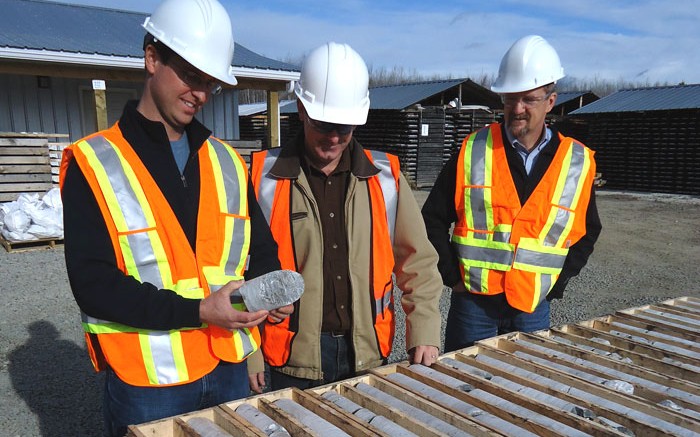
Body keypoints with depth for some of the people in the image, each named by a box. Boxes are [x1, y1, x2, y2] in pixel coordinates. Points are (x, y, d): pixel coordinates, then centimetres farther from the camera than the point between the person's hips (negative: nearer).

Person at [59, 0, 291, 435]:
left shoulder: (227, 162, 6)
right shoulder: (93, 164, -8)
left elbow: (261, 248, 14)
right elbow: (92, 283, -14)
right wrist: (198, 312, -23)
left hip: (230, 371, 5)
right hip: (146, 385, -4)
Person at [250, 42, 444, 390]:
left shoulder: (385, 176, 1)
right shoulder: (264, 177, -6)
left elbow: (417, 261, 6)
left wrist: (424, 333, -1)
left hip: (369, 354, 3)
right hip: (294, 361, -2)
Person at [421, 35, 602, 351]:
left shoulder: (578, 163, -1)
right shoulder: (473, 151, -5)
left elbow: (587, 232, 11)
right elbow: (433, 218, -1)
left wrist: (556, 282, 1)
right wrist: (452, 275, -6)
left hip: (533, 306, 2)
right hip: (473, 301, -1)